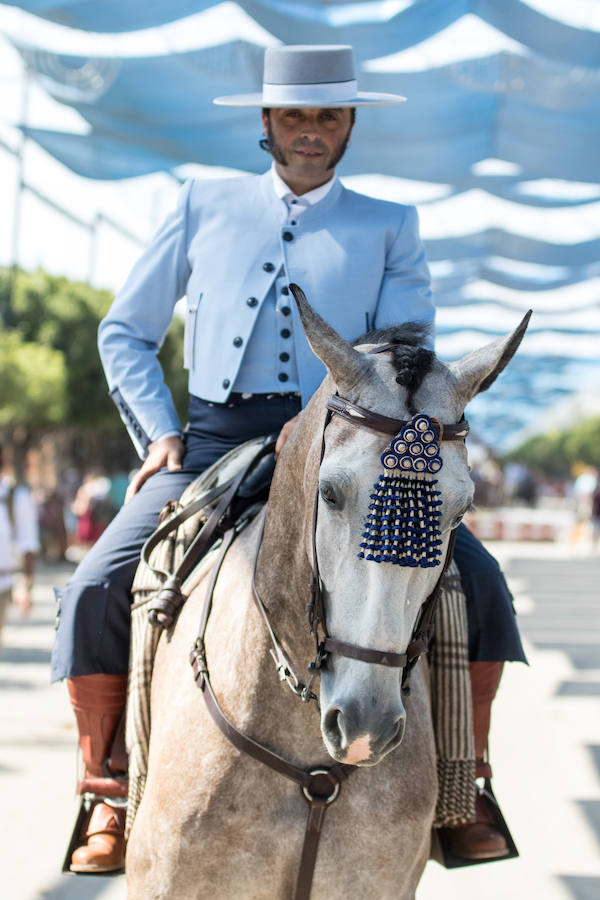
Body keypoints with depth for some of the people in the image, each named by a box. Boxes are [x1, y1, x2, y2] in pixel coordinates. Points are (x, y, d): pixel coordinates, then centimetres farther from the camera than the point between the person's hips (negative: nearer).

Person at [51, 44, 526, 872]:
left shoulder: (389, 228, 14)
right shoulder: (206, 207, 16)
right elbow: (125, 333, 18)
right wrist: (157, 435, 2)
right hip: (213, 441, 1)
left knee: (476, 579, -19)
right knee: (97, 592, -20)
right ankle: (109, 801, -4)